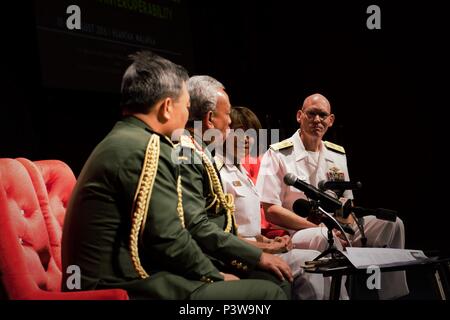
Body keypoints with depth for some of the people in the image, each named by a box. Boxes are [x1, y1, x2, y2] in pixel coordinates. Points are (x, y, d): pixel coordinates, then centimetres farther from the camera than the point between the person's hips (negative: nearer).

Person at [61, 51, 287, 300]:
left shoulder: (120, 142, 16)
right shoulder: (145, 147, -14)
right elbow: (168, 240, -18)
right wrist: (215, 277, -2)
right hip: (129, 289, -10)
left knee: (254, 282, 16)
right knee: (267, 293, -11)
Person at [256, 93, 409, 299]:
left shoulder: (337, 155, 16)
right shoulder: (278, 155, -4)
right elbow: (271, 211, -11)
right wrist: (320, 226, -17)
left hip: (336, 231, 7)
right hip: (294, 234, -6)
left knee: (391, 222, -8)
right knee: (328, 237, -39)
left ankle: (394, 294, -2)